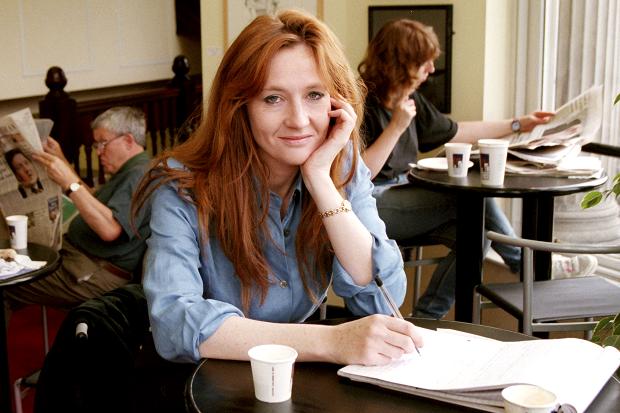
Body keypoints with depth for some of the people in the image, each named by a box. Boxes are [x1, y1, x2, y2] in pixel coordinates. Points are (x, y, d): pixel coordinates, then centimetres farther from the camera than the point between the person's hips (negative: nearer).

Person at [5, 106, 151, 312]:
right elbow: (93, 204, 27)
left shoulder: (141, 175, -17)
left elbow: (109, 229, -28)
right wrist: (63, 163, 22)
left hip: (98, 273, -11)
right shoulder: (128, 172, 18)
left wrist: (70, 183, -26)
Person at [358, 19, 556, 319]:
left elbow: (455, 133, 24)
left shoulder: (410, 99, 13)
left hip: (404, 195, 9)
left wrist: (519, 124, 26)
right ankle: (527, 265, -1)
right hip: (373, 206, -9)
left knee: (476, 233, -15)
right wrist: (396, 127, -23)